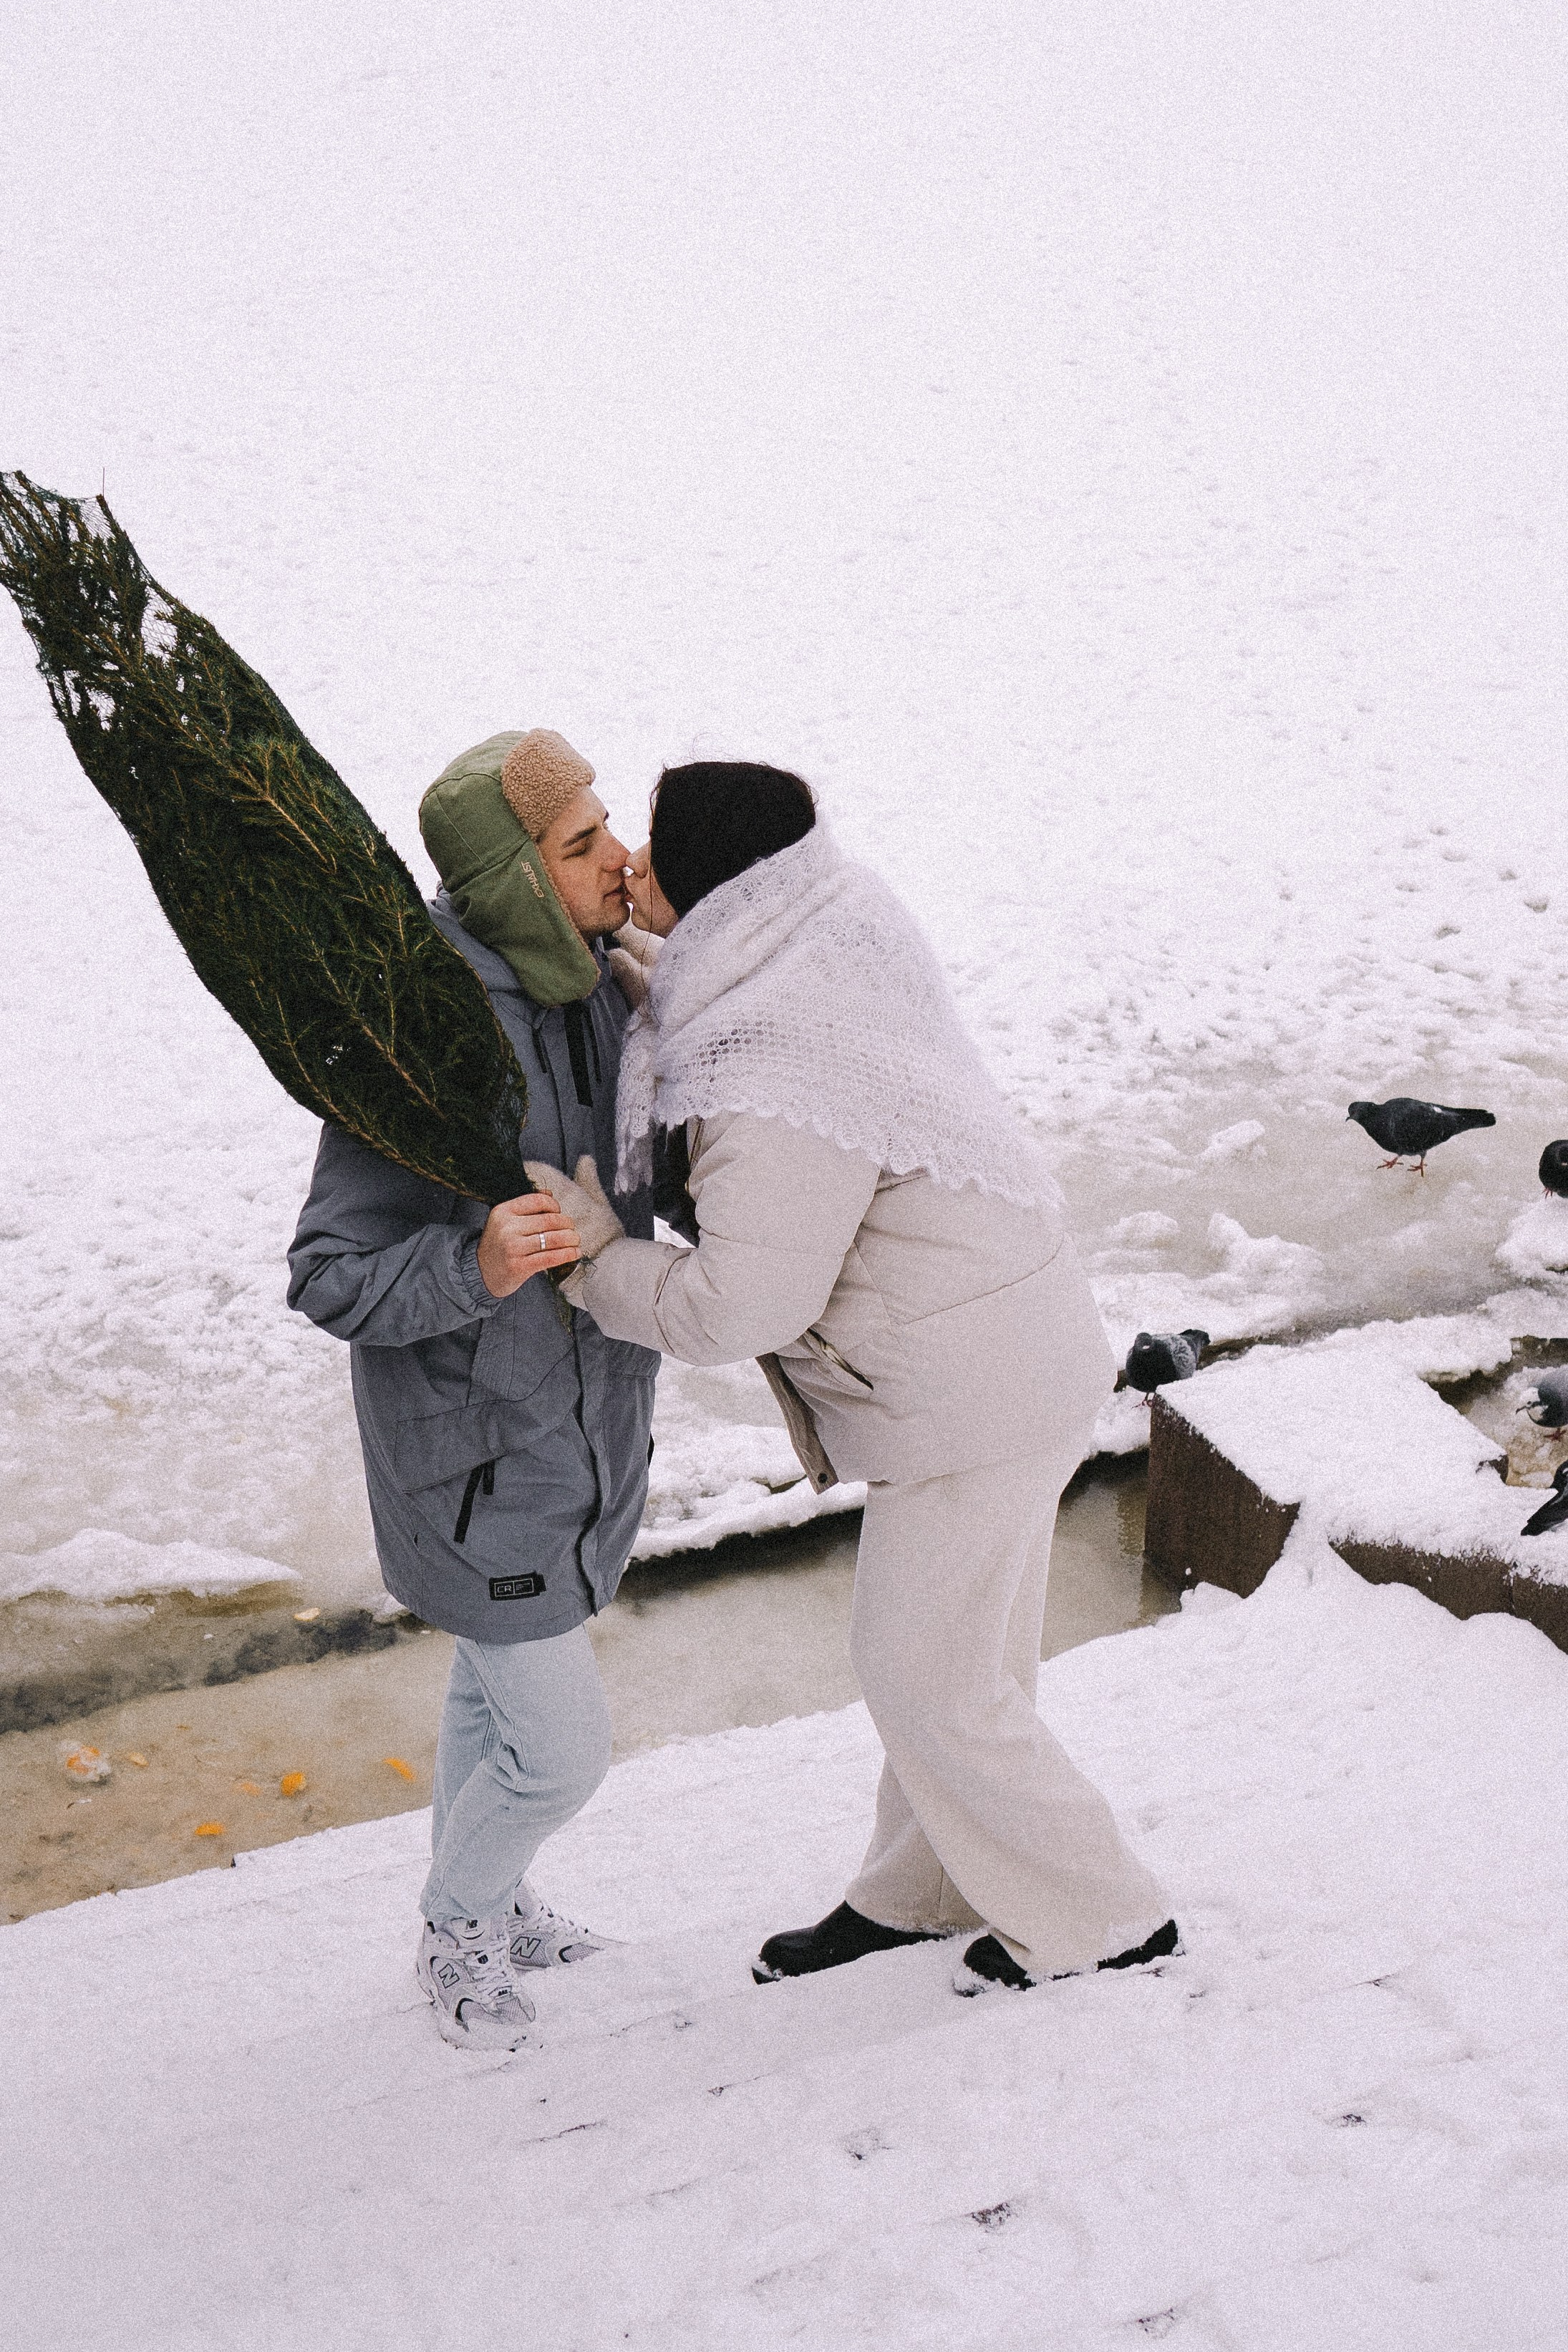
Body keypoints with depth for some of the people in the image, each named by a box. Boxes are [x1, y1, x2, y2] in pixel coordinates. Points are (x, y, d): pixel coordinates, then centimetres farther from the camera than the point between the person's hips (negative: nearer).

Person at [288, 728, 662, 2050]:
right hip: (479, 1450, -7)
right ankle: (463, 1930, 35)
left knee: (505, 1675, 27)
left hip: (584, 1409, 7)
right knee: (560, 1752, 4)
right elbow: (333, 1282, -26)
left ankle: (479, 1906, 52)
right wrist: (475, 1267, -43)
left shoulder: (589, 986, -7)